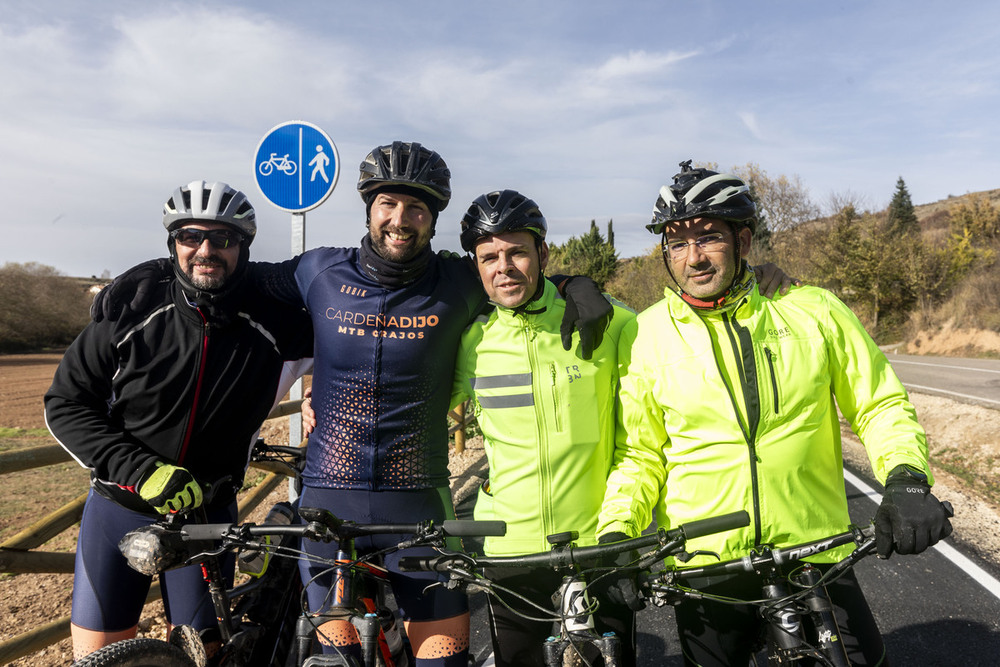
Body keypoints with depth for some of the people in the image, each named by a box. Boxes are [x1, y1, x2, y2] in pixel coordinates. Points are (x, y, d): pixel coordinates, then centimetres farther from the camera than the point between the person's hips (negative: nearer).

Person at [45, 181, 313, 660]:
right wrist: (141, 471, -19)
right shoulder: (132, 311, -12)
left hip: (208, 513, 0)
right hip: (119, 508, 0)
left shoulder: (270, 323, -10)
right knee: (96, 653, 8)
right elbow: (64, 404, -8)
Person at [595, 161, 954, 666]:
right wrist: (614, 533, -11)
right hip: (703, 568, 0)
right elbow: (639, 453, 3)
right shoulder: (646, 334, -3)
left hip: (816, 558, 0)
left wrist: (907, 478, -13)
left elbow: (880, 406, 5)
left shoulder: (814, 311, -3)